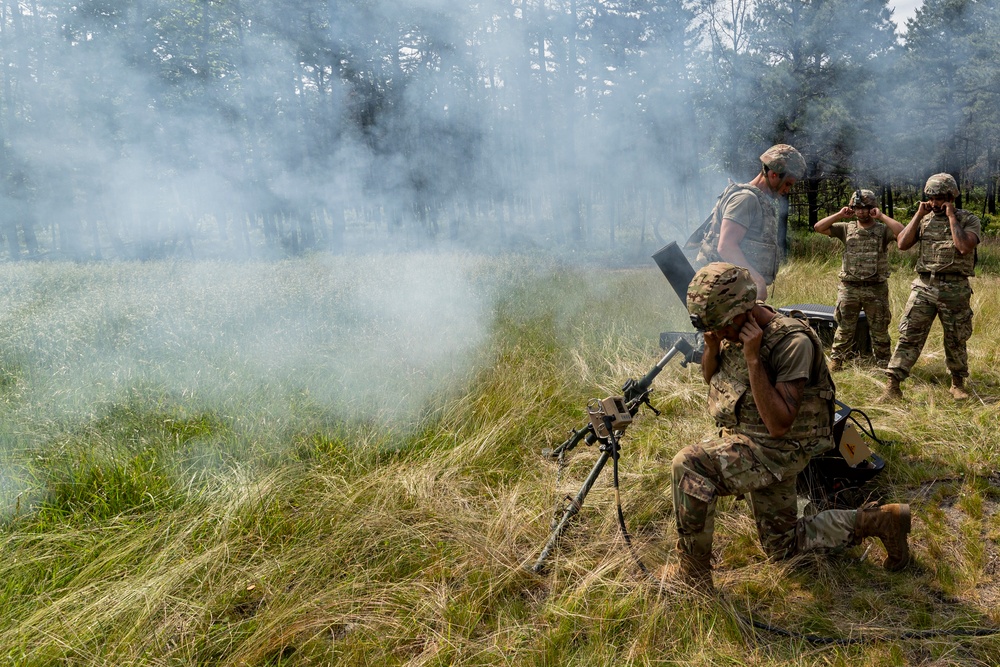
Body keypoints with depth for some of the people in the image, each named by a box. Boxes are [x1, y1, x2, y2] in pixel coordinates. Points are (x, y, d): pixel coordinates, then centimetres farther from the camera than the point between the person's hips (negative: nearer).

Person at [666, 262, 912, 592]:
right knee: (782, 546, 18)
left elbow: (779, 424, -29)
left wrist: (752, 358, -32)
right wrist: (712, 346, -9)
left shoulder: (792, 341, -25)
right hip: (749, 446, 9)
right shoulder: (735, 328, -3)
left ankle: (692, 574, -13)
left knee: (689, 464, -28)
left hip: (778, 449, -9)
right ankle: (877, 521, 29)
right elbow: (711, 378, 13)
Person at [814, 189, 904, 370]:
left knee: (880, 330, 10)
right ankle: (835, 360, 17)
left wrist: (882, 216, -14)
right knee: (844, 328, 9)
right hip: (849, 288, 1)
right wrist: (840, 215, -6)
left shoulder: (883, 230, 0)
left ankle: (884, 363, 22)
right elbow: (818, 227, -2)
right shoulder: (846, 228, 5)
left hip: (876, 289, -1)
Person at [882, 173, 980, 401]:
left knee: (956, 340, 11)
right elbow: (902, 244, -1)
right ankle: (892, 385, -9)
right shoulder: (925, 219, 9)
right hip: (924, 286, 2)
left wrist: (952, 217, -12)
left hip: (955, 289, -2)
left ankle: (958, 383, 30)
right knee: (910, 335, -7)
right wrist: (918, 215, -3)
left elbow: (965, 247, -19)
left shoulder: (969, 220, 0)